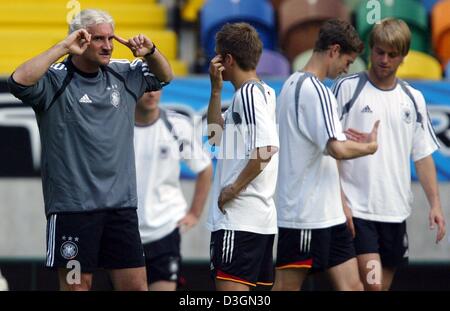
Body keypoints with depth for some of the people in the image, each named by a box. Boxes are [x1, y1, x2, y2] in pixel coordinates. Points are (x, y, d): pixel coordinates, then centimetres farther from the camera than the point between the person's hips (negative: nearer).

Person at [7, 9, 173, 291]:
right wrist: (62, 48, -21)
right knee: (77, 284, 0)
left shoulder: (123, 75, 11)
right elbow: (19, 81, -26)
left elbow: (164, 76, 28)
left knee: (136, 285, 5)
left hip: (121, 203, 5)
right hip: (72, 204, -5)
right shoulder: (55, 80, -6)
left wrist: (151, 51, 6)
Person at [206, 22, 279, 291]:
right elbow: (217, 135, 27)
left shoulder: (248, 93, -12)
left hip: (238, 218, -10)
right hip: (263, 218, 10)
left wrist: (234, 188, -16)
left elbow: (266, 148, -23)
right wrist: (216, 90, 16)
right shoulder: (262, 91, 18)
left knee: (229, 286, -13)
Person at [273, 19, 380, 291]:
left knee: (352, 287, 6)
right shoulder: (316, 91, -16)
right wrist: (370, 146, -7)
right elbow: (337, 149, -25)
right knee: (287, 288, -3)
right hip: (307, 215, -10)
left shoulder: (293, 84, 15)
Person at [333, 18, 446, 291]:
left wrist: (435, 204, 3)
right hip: (357, 207, -5)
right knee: (371, 284, -16)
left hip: (395, 211, 5)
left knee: (383, 286, 8)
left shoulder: (413, 99, 12)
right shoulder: (348, 88, -1)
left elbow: (423, 156, 13)